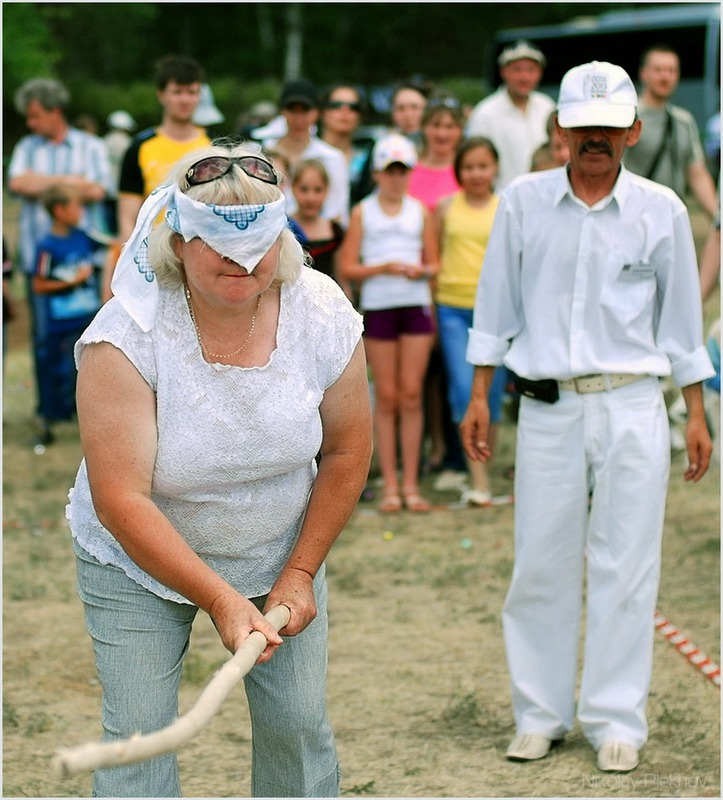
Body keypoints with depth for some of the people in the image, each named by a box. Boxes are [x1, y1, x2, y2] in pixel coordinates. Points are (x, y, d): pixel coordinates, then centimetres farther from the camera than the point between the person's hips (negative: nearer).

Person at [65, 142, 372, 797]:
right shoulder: (128, 335, -27)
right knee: (138, 733, -6)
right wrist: (220, 600, -31)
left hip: (280, 552, 3)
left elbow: (347, 450, -3)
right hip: (138, 561, -3)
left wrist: (299, 574, -5)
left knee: (299, 724, 3)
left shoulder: (323, 314, -16)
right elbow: (122, 499, -28)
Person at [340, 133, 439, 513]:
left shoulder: (421, 212, 11)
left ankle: (411, 483, 4)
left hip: (416, 304, 1)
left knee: (411, 395, -1)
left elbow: (434, 263, 13)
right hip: (377, 306, -1)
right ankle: (390, 485, 6)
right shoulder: (362, 213, 6)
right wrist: (383, 268, -14)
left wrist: (420, 270, -8)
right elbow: (348, 268, -1)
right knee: (386, 397, 1)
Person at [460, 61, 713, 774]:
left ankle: (616, 721, 9)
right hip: (546, 407, 1)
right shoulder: (523, 202, 3)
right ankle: (540, 715, 16)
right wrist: (479, 398, 6)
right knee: (540, 567, 4)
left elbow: (679, 316, 9)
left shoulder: (662, 210, 3)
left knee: (624, 569, 1)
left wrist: (696, 414, 7)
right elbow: (497, 306, 9)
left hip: (632, 407, -1)